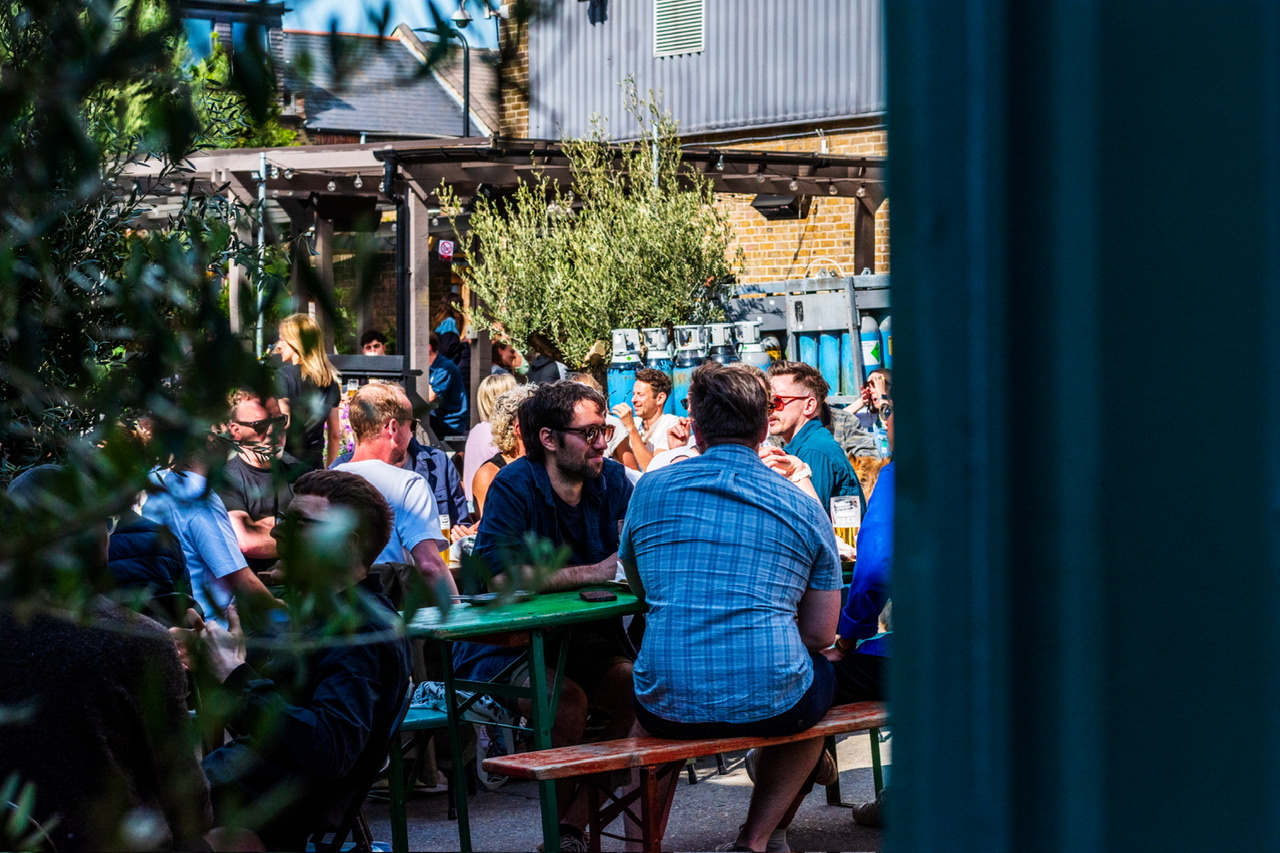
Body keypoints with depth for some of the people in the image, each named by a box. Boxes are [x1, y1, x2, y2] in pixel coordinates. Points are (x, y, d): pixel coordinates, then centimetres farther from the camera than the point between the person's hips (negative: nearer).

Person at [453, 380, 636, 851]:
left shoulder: (613, 480, 3)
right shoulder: (515, 486, -14)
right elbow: (498, 573, -28)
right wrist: (596, 572, -27)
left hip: (584, 637, 5)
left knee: (641, 691, -22)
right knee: (567, 699, -32)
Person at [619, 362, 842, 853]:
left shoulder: (650, 489, 6)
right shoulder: (803, 507, 4)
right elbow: (820, 636, 6)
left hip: (670, 707, 2)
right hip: (771, 704, -1)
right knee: (821, 678, 34)